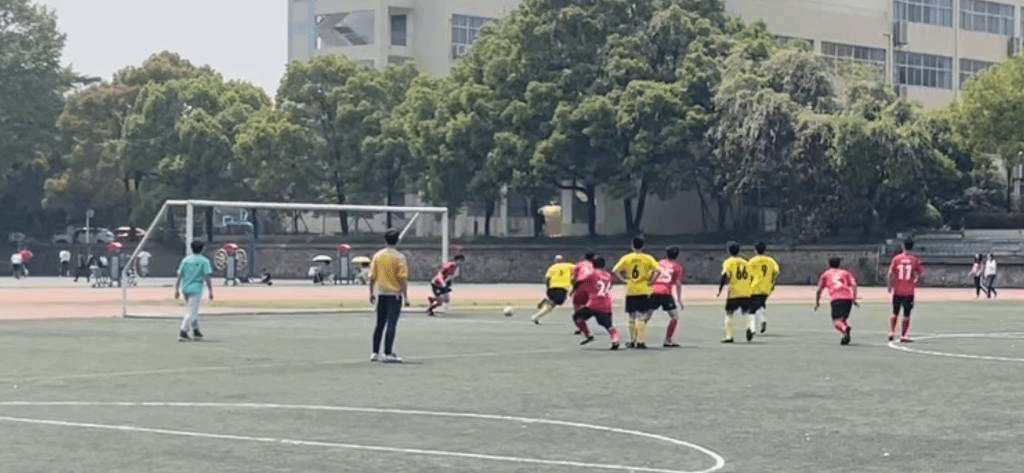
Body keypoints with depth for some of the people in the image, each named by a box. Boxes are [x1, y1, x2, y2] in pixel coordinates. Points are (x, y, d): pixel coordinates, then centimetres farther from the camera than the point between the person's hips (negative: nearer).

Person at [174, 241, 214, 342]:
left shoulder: (185, 260, 10)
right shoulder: (204, 261, -2)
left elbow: (179, 276, 8)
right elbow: (207, 277, -8)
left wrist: (176, 289, 11)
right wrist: (210, 291, -6)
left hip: (184, 289, 5)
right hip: (196, 288, -5)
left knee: (193, 310, 19)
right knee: (191, 312, -5)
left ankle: (196, 331, 23)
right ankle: (183, 332, -13)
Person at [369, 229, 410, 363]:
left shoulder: (377, 256, 4)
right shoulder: (399, 257, -9)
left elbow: (372, 276, 6)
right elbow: (403, 278, -12)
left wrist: (371, 293, 14)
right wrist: (405, 296, -9)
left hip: (380, 293, 5)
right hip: (394, 294, -5)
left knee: (380, 324, 13)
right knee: (391, 324, -4)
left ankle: (375, 353, 15)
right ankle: (388, 353, -7)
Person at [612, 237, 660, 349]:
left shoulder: (626, 258, 2)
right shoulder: (648, 258, -2)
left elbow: (615, 270, -4)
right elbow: (658, 270, -13)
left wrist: (624, 280, 5)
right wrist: (650, 281, -3)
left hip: (630, 291, 2)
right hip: (643, 291, -2)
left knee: (632, 318, 13)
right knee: (642, 317, 1)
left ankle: (632, 341, 17)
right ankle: (640, 341, -7)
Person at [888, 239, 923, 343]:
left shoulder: (896, 258, -2)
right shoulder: (915, 260, -2)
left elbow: (891, 273, -6)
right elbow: (921, 275, -4)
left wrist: (890, 286, 4)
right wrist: (915, 282, 14)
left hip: (897, 291, 1)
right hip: (909, 291, -1)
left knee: (895, 313, 14)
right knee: (906, 314, 7)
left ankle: (891, 332, 4)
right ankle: (903, 336, 5)